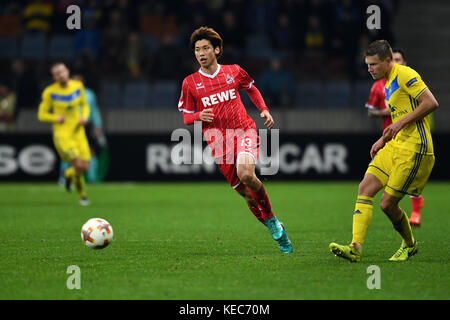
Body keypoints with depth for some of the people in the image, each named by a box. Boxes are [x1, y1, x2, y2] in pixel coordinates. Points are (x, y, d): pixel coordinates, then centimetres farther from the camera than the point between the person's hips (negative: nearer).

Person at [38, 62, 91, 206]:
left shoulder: (78, 86, 2)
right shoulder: (49, 92, -8)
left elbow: (85, 105, 17)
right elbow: (42, 114, 0)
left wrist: (84, 117, -5)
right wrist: (56, 118, -19)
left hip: (78, 132, 4)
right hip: (62, 134, -4)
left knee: (85, 167, -4)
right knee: (78, 164, -20)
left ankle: (69, 174, 33)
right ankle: (82, 194, 7)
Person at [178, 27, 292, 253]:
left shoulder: (234, 72, 6)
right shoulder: (190, 82, 5)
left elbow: (251, 89, 25)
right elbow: (186, 117, 11)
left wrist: (264, 110, 11)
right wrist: (200, 116, -11)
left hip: (243, 130, -1)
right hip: (217, 139, 1)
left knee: (245, 173, -30)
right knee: (245, 192, -1)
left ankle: (270, 216, -7)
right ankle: (275, 228, 18)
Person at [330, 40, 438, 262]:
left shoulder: (404, 75, -10)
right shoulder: (389, 83, 19)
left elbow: (431, 103, -18)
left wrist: (401, 123, -20)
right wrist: (383, 140, 18)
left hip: (413, 148, -10)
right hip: (395, 146, 10)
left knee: (388, 203, -7)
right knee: (365, 189, -6)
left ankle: (409, 245, 19)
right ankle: (356, 247, -11)